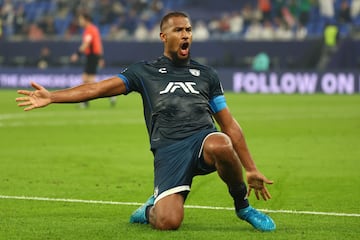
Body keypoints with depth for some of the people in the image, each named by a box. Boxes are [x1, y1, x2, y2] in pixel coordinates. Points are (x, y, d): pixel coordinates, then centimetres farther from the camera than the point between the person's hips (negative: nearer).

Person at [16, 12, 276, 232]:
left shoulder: (206, 74, 23)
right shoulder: (145, 72, 18)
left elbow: (229, 125, 24)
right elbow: (99, 88, 8)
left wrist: (251, 169, 19)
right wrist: (51, 97, -4)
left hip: (204, 139, 1)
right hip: (168, 150, -1)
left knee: (219, 145, -39)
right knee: (168, 222, -24)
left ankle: (243, 205, -10)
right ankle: (150, 210, 17)